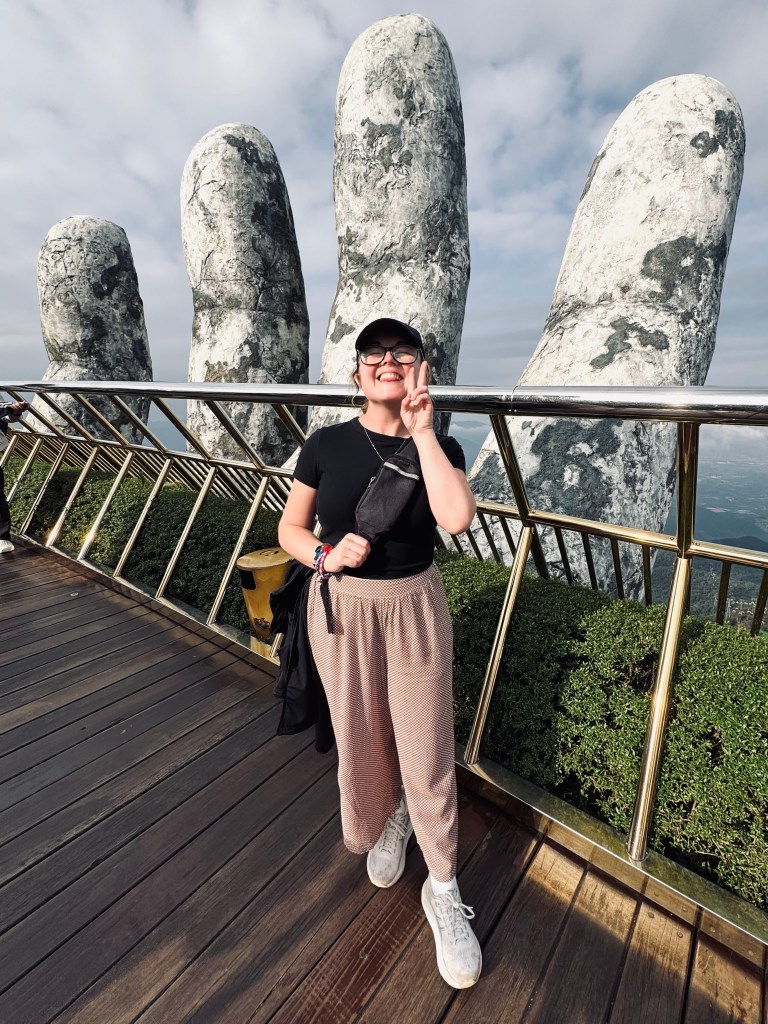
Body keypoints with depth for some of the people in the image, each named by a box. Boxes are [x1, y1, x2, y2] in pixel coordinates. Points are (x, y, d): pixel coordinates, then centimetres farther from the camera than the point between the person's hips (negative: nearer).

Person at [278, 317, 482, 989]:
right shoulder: (326, 445, -4)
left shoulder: (440, 447, -3)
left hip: (414, 609, 0)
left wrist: (422, 430, -18)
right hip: (342, 607, 1)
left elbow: (457, 518, -24)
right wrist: (325, 555, -18)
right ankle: (387, 820, 53)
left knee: (427, 755, 7)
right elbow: (289, 529, 2)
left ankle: (443, 891, 35)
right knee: (361, 738, 18)